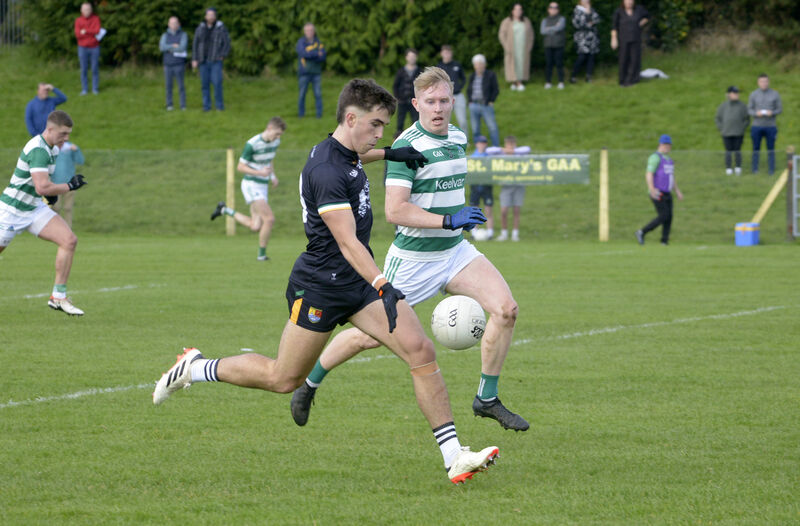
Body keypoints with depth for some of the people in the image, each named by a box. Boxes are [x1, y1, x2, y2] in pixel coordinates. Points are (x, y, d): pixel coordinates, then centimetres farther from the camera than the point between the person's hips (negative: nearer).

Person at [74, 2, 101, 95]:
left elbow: (97, 31, -16)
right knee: (84, 69, 2)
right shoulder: (78, 20, -2)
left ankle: (95, 89, 6)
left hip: (94, 48, 0)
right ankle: (84, 89, 7)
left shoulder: (96, 18, -2)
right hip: (83, 48, 0)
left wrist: (85, 31, -15)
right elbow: (78, 34, -13)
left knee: (95, 69, 0)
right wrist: (92, 33, -14)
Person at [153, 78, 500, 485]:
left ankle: (454, 457, -10)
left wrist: (390, 154, 30)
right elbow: (347, 242, -34)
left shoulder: (346, 152, 5)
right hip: (319, 286, -8)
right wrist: (383, 287, -44)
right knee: (283, 379, 5)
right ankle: (195, 369, 28)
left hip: (360, 282, 8)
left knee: (421, 351, -9)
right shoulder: (326, 171, -25)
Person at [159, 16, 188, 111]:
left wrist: (169, 48, -10)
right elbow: (162, 47, -12)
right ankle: (169, 105, 11)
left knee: (181, 85, -6)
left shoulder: (183, 35, -3)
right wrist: (173, 46, -20)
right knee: (169, 85, 3)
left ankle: (183, 106, -2)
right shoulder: (165, 36, 5)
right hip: (168, 64, 3)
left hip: (179, 65, -2)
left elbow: (182, 48, -17)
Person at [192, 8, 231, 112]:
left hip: (216, 61, -3)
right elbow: (195, 44, 5)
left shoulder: (221, 28, -4)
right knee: (205, 84, 1)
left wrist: (223, 56, -14)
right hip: (203, 61, 3)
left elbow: (227, 43, -2)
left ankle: (219, 105, -1)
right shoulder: (200, 29, 4)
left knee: (217, 83, -13)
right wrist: (194, 60, -3)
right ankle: (207, 106, 9)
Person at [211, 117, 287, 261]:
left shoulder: (275, 142, 3)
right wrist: (260, 172, -27)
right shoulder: (252, 144, -20)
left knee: (255, 227, 3)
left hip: (263, 187, 8)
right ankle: (262, 254, -3)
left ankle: (225, 210, 22)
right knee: (270, 219, -18)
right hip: (251, 185, -8)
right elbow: (240, 167, -13)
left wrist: (273, 176, 6)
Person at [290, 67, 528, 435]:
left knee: (505, 308, -13)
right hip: (413, 259, -6)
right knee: (373, 335, 3)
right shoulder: (408, 146, -19)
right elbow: (394, 211, -26)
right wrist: (448, 220, -29)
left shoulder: (458, 137, 7)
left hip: (455, 252, 6)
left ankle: (487, 398, -2)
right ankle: (310, 382, 27)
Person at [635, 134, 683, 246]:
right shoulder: (655, 157, -10)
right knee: (663, 216, -14)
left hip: (667, 194, 8)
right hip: (657, 193, -8)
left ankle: (664, 241, 0)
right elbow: (649, 175, -20)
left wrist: (677, 191, 21)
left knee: (669, 217, -1)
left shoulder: (668, 159, 18)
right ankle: (642, 232, -4)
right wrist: (652, 189, -33)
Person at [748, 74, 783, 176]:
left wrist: (772, 113, -16)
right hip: (757, 126, 0)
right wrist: (756, 113, -16)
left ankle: (772, 170, 5)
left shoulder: (775, 94, 3)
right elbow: (749, 109, 5)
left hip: (770, 126, 0)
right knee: (756, 149, 2)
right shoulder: (753, 95, 3)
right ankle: (755, 170, 7)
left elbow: (780, 109, 4)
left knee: (771, 149, 1)